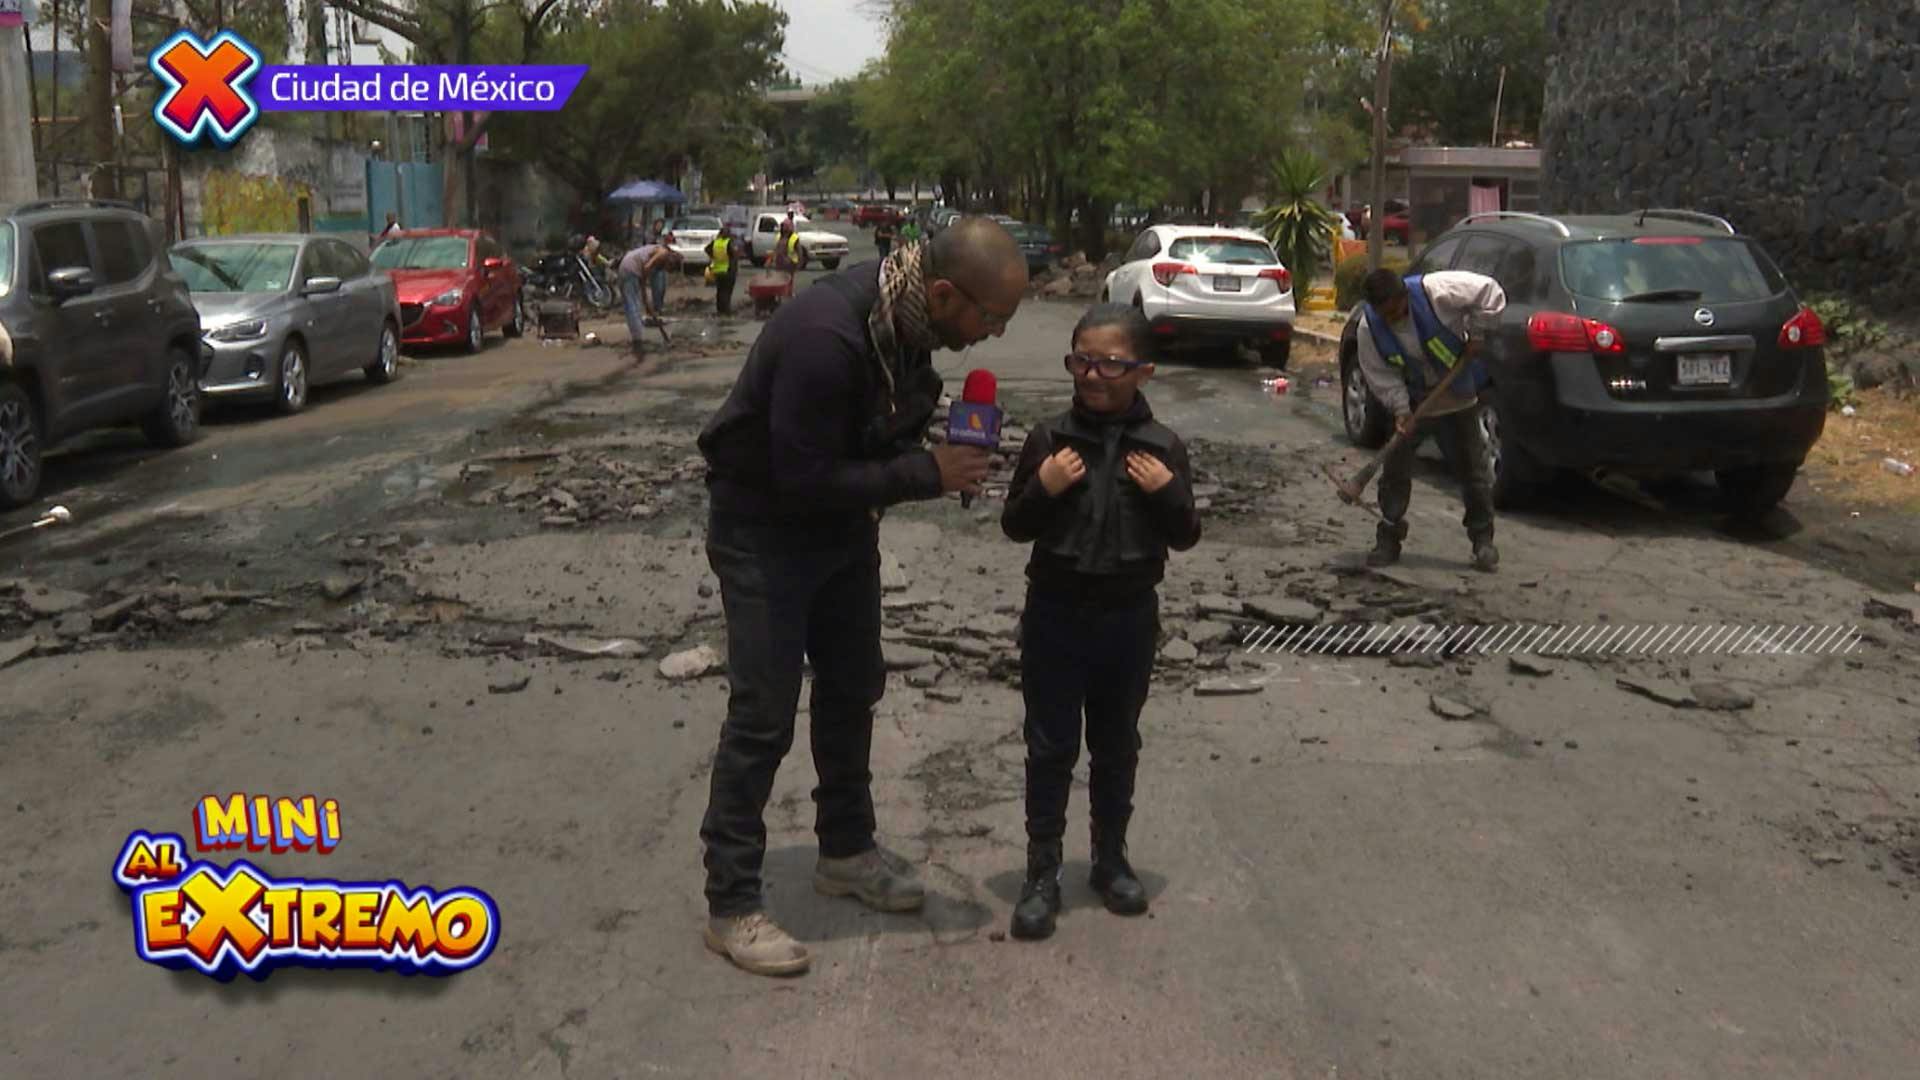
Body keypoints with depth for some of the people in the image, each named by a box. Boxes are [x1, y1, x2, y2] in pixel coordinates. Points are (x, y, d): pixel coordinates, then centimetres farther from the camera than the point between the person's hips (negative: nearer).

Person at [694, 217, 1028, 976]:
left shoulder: (907, 315, -8)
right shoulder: (827, 337, -35)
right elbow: (804, 479, -32)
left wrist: (937, 461, -11)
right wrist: (928, 474, -26)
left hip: (841, 520, 8)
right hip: (764, 528, -8)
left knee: (852, 689, 17)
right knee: (763, 715, -4)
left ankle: (846, 852, 35)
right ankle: (731, 906, 10)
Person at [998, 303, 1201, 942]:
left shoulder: (1162, 447, -3)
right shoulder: (1050, 440, -6)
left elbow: (1185, 538, 2)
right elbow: (1015, 527, -1)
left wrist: (1168, 494, -16)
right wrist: (1043, 489, -19)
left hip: (1130, 618, 1)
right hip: (1056, 614, -1)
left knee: (1116, 745, 16)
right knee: (1050, 747, 6)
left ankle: (1111, 858, 32)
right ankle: (1042, 871, 17)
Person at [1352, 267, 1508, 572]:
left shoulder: (1437, 290, -28)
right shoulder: (1369, 327, -18)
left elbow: (1490, 292, -19)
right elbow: (1380, 375, -11)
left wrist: (1475, 335, -18)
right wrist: (1401, 408, -22)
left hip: (1460, 398, -2)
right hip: (1414, 401, 2)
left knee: (1474, 469, 4)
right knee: (1395, 468, -1)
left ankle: (1483, 540, 15)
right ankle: (1388, 539, 10)